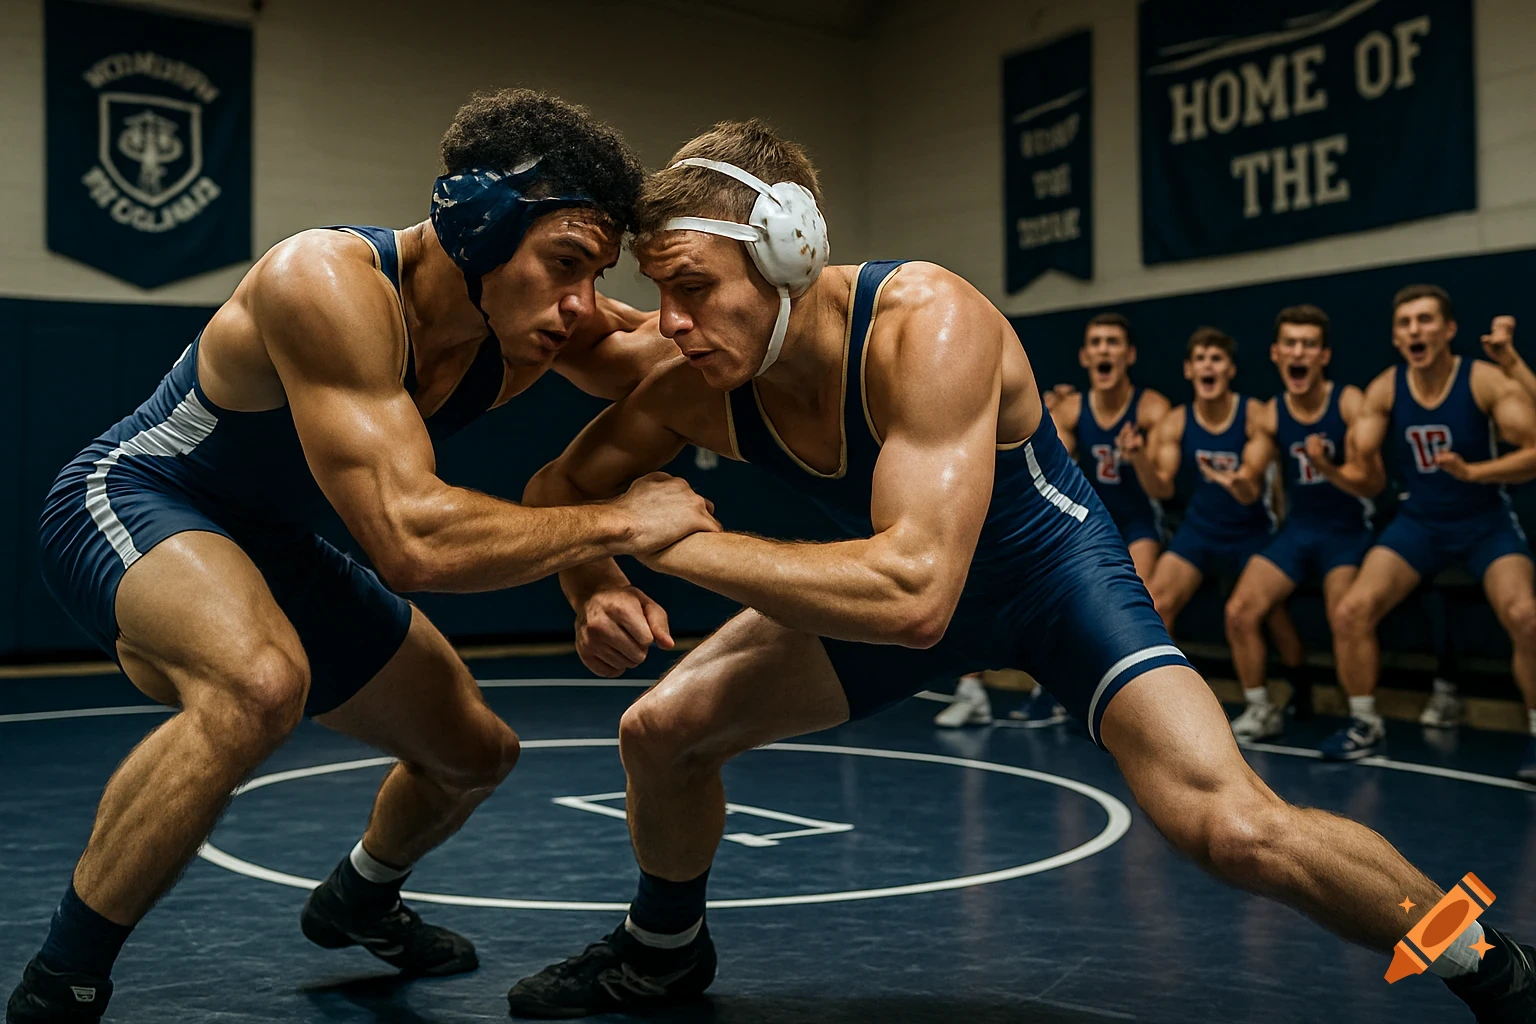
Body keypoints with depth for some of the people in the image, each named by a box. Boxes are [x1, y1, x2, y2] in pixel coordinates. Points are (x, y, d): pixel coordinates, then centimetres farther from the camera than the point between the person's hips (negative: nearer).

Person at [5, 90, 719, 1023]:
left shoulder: (537, 323, -14)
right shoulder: (330, 284, -36)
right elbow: (411, 541, -44)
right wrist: (617, 523, -35)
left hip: (273, 548, 8)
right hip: (128, 506, -7)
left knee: (477, 753, 15)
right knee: (261, 682, -41)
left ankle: (359, 901, 48)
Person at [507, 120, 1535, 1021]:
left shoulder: (928, 324, -37)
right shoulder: (699, 385, -19)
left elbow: (916, 592, -46)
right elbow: (562, 488, -4)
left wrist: (678, 538, -43)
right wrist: (598, 589, -25)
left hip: (1054, 566, -5)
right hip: (891, 582, 6)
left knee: (1234, 827, -23)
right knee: (660, 729, -1)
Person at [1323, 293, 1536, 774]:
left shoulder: (1487, 381, -15)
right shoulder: (1384, 390, -6)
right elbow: (1366, 480, -3)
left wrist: (1473, 472, -35)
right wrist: (1327, 469, -24)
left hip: (1486, 521, -3)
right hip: (1419, 521, 3)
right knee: (1348, 613, -11)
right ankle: (1365, 725, 9)